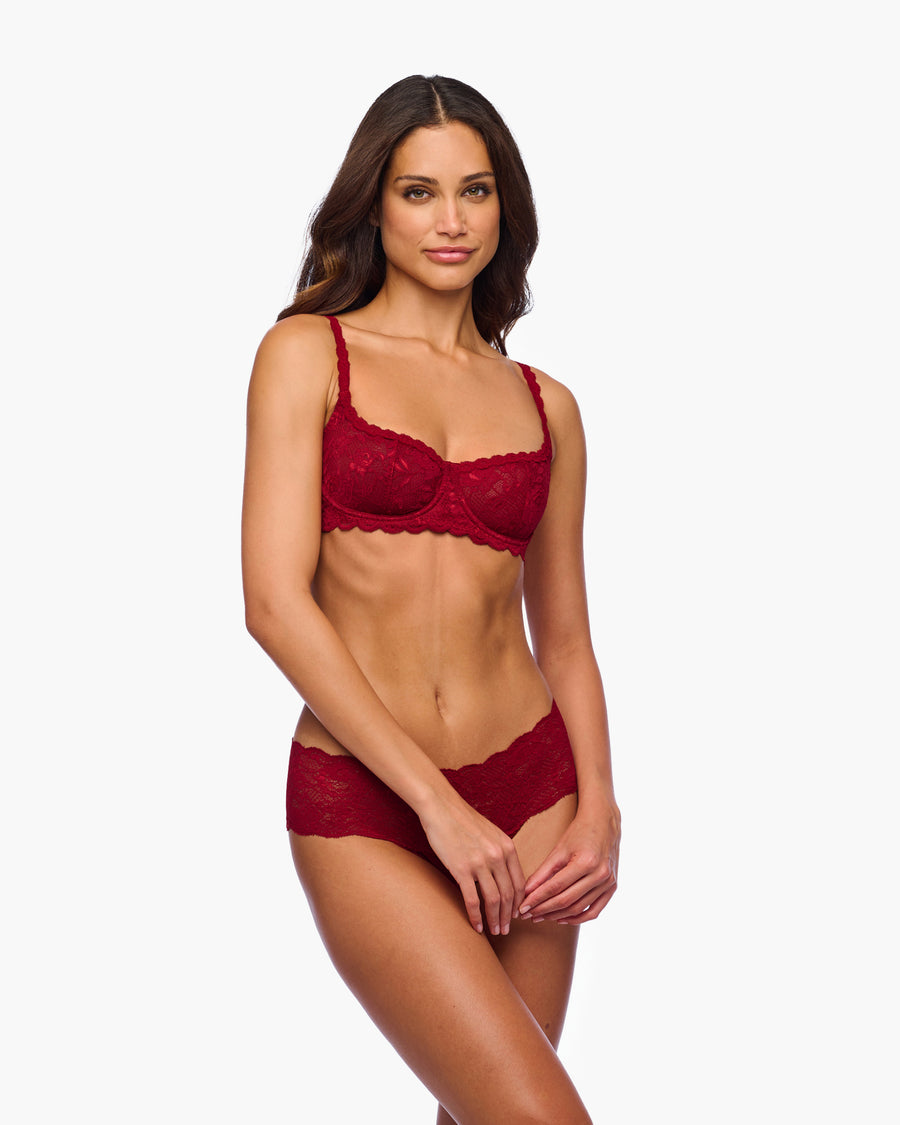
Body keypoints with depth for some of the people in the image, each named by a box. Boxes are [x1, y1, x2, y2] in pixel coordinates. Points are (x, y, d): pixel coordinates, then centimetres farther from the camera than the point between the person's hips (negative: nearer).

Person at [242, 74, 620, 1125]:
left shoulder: (545, 404, 11)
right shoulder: (308, 354, -1)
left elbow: (564, 637, 15)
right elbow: (276, 602, -10)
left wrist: (598, 808, -3)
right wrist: (437, 802, -13)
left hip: (527, 788, 4)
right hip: (363, 807, -4)